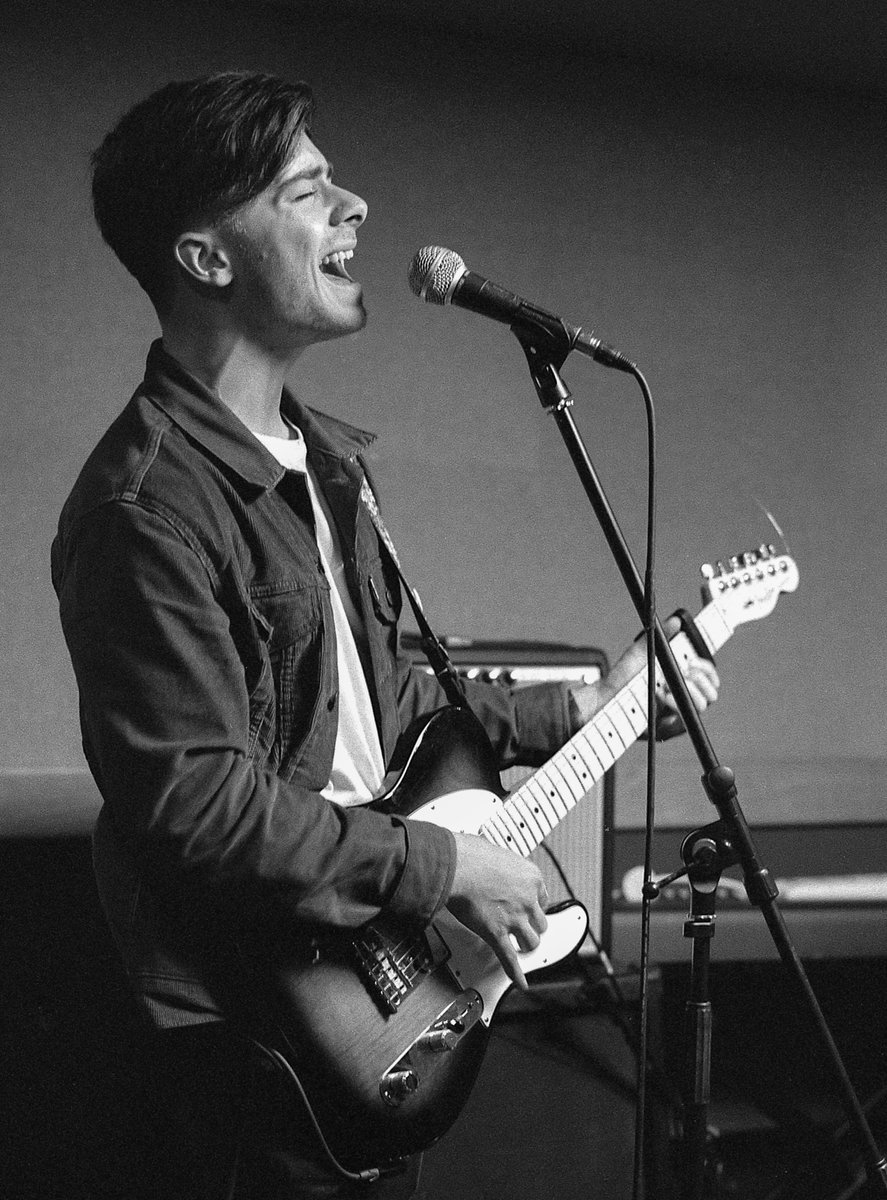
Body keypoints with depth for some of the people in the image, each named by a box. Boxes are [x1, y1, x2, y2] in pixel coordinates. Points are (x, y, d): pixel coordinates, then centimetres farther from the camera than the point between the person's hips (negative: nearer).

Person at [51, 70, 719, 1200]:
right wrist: (443, 865, -18)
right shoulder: (146, 505, -23)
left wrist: (576, 709, 14)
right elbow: (200, 802, -27)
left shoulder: (321, 454, 9)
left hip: (372, 979, 9)